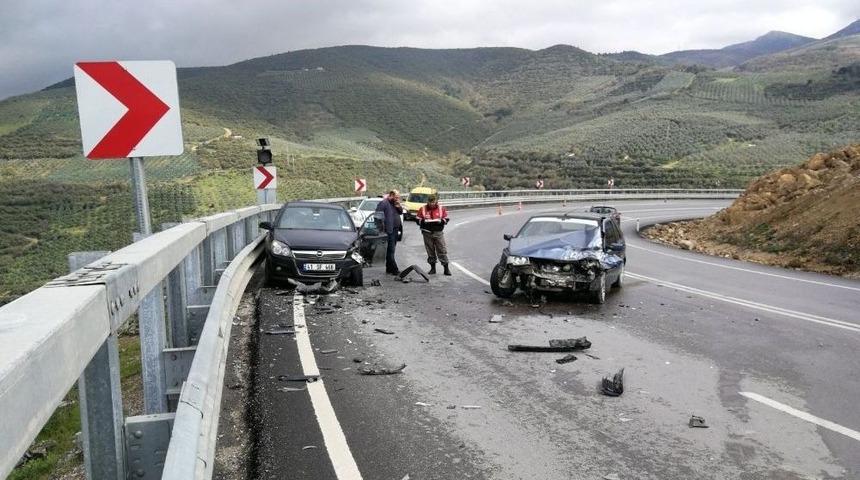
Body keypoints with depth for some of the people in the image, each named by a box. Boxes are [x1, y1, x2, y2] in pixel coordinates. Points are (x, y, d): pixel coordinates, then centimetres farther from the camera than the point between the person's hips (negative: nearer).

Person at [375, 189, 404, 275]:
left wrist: (399, 206, 1)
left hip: (396, 230, 9)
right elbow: (378, 215, -16)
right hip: (389, 230, -9)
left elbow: (401, 212, 22)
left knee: (391, 250, 13)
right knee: (390, 250, -7)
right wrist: (383, 228, -20)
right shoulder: (383, 203, -11)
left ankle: (389, 268, 20)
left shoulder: (395, 203, 16)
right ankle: (394, 269, -8)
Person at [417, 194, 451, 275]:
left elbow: (446, 219, 6)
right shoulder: (422, 209, 2)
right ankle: (433, 268, 17)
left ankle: (446, 268, 1)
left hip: (438, 233, -1)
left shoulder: (442, 209, 4)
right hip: (427, 233, 1)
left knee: (442, 250, -3)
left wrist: (440, 221, -14)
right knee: (430, 251, 7)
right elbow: (418, 220, 3)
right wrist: (425, 221, -16)